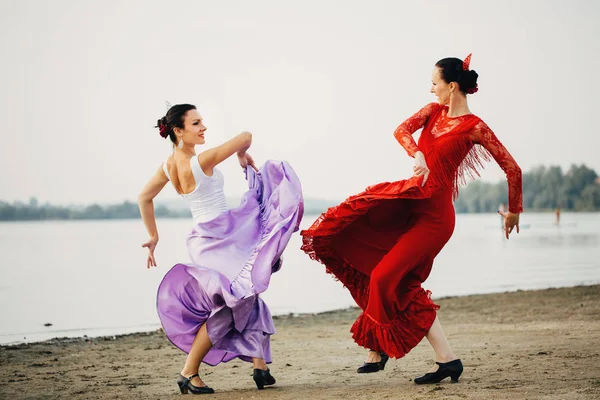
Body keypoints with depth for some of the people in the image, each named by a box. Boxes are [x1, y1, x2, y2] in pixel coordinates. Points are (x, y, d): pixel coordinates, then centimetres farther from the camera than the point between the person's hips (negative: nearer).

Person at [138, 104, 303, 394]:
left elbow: (144, 198, 12)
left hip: (203, 239, 9)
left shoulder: (169, 166, 3)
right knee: (226, 306, -5)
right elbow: (245, 137, -16)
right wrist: (242, 154, 6)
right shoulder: (202, 161, -20)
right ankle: (188, 375, -1)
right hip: (217, 241, -9)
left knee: (245, 301, 13)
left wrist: (153, 237, 17)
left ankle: (260, 366, 14)